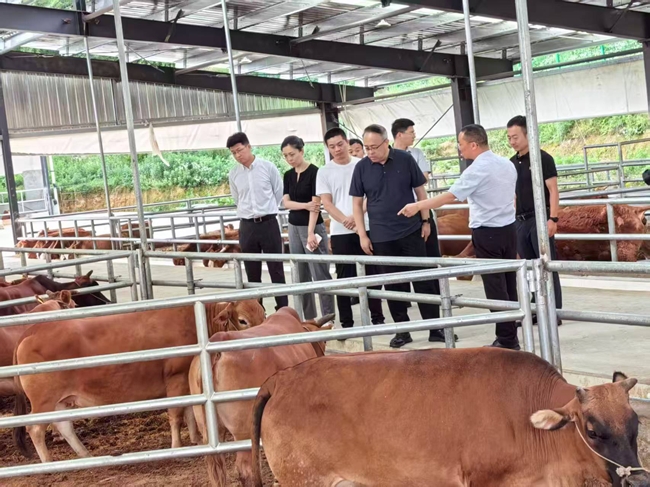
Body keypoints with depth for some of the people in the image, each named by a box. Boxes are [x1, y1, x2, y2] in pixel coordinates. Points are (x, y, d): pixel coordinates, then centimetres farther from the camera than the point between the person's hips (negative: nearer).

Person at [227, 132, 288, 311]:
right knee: (252, 273, 8)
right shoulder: (233, 174, 4)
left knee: (276, 270, 1)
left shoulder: (268, 167, -5)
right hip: (247, 226, 3)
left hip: (268, 223, -3)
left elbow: (279, 193, 6)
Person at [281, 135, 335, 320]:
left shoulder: (314, 172, -10)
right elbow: (286, 202, 1)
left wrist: (311, 232, -22)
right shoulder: (288, 175, 9)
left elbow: (316, 204, -16)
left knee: (320, 275, -5)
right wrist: (305, 205, -18)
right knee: (302, 276, 10)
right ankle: (309, 318, 18)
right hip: (294, 228, 7)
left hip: (312, 227, -7)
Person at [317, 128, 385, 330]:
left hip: (366, 228, 0)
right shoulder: (324, 172, 4)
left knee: (372, 274, 5)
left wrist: (357, 216, -14)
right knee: (345, 277, 3)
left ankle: (377, 317, 16)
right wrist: (344, 220, -18)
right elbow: (326, 202, -1)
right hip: (340, 232, 0)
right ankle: (346, 322, 9)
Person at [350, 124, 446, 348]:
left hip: (411, 231, -1)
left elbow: (420, 191, 4)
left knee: (423, 280, 3)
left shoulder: (405, 159, -4)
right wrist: (362, 235, -1)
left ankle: (435, 328, 11)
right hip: (381, 236, 1)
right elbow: (357, 203, 3)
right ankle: (402, 330, 17)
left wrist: (425, 221, 3)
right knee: (393, 284, 7)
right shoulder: (361, 167, -2)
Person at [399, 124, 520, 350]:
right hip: (509, 228, 8)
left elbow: (449, 196, -17)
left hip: (487, 232, -8)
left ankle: (506, 340, 2)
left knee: (495, 286, -2)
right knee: (509, 284, 11)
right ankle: (511, 337, 18)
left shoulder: (477, 170, -15)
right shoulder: (507, 164, 9)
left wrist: (418, 206, -11)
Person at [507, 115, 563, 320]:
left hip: (540, 219, -6)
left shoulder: (543, 158, -5)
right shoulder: (512, 163, 13)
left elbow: (553, 190, -8)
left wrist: (553, 218, -17)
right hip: (520, 221, 6)